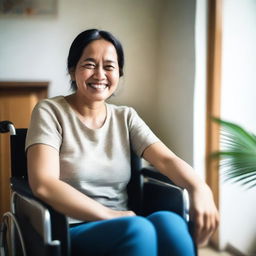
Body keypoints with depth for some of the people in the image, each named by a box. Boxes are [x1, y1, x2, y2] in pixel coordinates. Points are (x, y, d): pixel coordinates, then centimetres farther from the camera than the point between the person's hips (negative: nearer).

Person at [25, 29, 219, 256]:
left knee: (170, 222, -30)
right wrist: (110, 215, -21)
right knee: (138, 229, -35)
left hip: (123, 229, 4)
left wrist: (199, 188, -25)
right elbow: (43, 184, -16)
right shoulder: (50, 111, -3)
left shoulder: (126, 117, 10)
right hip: (70, 232, -3)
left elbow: (166, 159, -4)